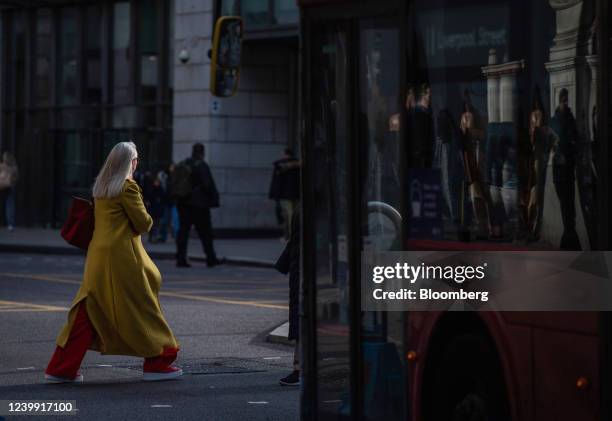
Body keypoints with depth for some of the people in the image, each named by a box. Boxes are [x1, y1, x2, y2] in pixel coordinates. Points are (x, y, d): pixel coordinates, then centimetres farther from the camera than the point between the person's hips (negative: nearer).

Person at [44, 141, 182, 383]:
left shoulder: (100, 187, 12)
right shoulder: (128, 187, -11)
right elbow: (143, 223, -11)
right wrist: (146, 219, 10)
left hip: (98, 255, 7)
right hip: (122, 256, -7)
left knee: (87, 312, 8)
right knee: (143, 308, 5)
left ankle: (61, 369, 6)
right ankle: (157, 364, 12)